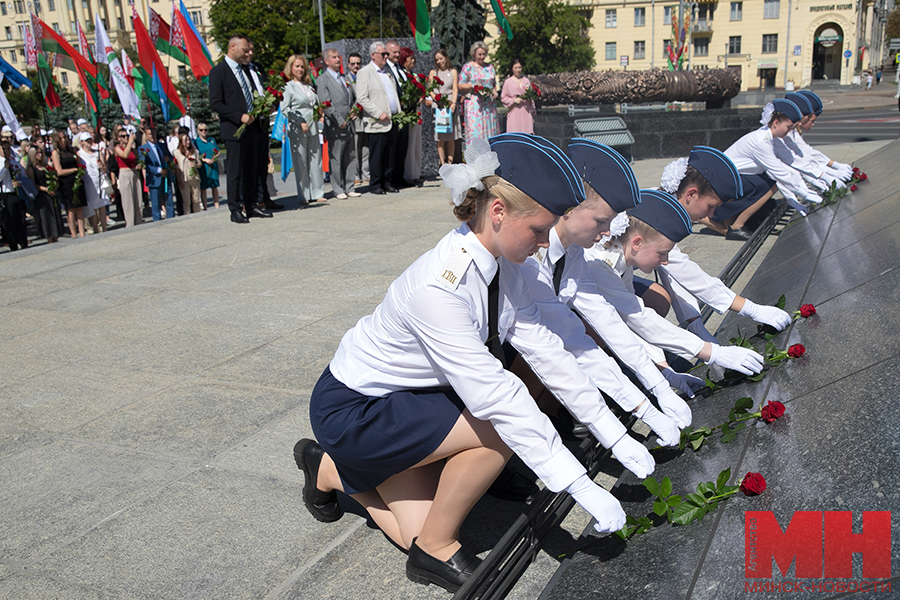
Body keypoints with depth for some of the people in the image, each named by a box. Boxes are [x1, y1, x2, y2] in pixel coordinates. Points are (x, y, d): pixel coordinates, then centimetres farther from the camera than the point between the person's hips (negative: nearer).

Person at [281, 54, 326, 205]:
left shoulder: (309, 85, 16)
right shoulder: (288, 86, -3)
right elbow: (284, 109, -10)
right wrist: (300, 122, -16)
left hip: (313, 126, 6)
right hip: (297, 129, -6)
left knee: (316, 160, 6)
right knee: (300, 162, -2)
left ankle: (317, 193, 13)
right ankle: (304, 196, 4)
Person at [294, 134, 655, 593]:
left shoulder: (502, 267, -9)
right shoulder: (439, 286, -35)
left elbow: (545, 352, -7)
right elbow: (493, 395, -37)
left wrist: (615, 436, -7)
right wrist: (580, 486, -33)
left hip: (406, 400, 8)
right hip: (349, 410, -8)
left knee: (422, 536, 5)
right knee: (501, 429, -25)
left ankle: (334, 471, 27)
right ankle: (436, 549, -1)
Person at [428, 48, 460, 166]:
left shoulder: (453, 72, 13)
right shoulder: (433, 72, 12)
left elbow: (455, 89, 6)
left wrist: (453, 103, -10)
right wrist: (438, 100, -13)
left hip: (451, 106, 0)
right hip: (438, 106, 0)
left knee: (451, 137, -2)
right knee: (440, 137, -4)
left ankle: (450, 162, 3)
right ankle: (443, 163, -1)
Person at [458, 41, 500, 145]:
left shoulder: (490, 67, 17)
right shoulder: (468, 67, 3)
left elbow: (494, 84, 23)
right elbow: (460, 86, 0)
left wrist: (495, 92, 1)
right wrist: (473, 86, -15)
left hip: (489, 104, 5)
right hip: (474, 103, -5)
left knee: (490, 128, 1)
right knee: (475, 130, -11)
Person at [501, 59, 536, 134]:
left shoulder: (526, 80, 11)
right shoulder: (508, 82, 2)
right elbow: (503, 98, 3)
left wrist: (533, 112, 12)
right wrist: (514, 100, -12)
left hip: (526, 111, 3)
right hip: (514, 113, -3)